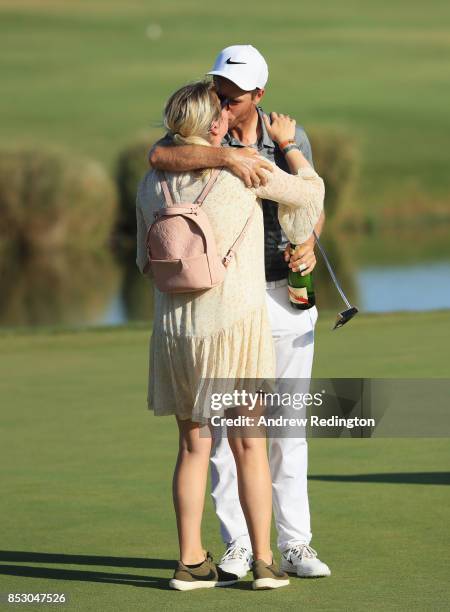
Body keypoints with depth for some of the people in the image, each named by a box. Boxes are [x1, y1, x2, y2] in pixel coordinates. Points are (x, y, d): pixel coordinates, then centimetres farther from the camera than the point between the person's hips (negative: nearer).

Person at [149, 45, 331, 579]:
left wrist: (309, 245, -10)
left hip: (287, 293, 2)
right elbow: (159, 156, -32)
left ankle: (294, 546, 9)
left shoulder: (290, 138, 1)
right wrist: (226, 156, -43)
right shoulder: (203, 138, -9)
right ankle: (237, 546, 5)